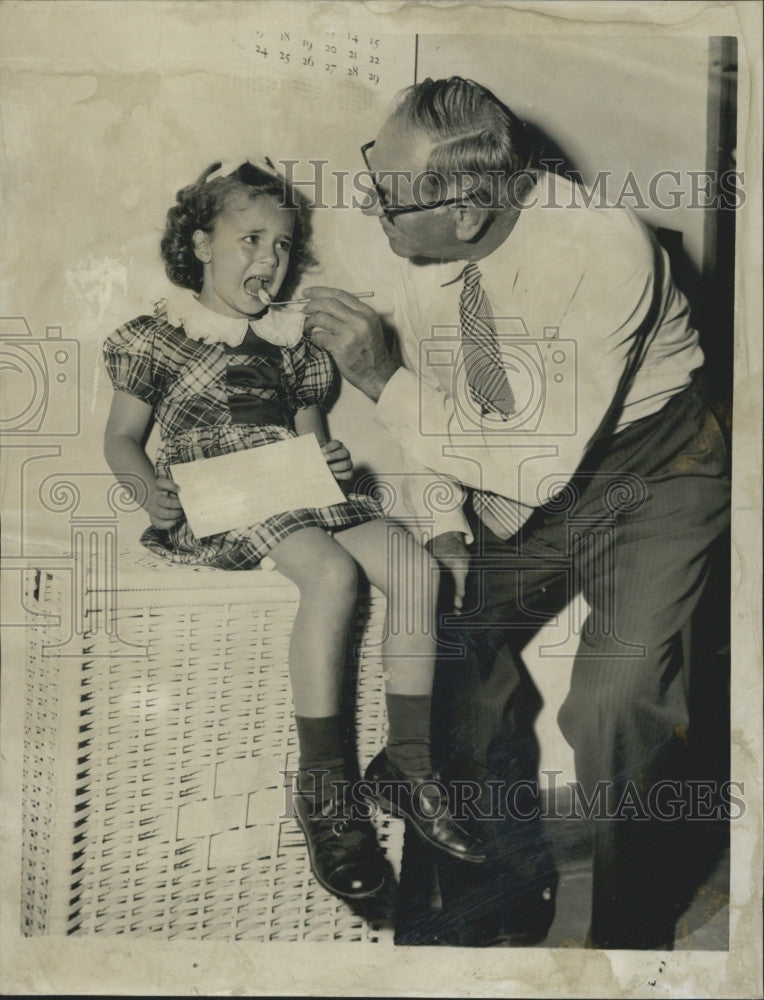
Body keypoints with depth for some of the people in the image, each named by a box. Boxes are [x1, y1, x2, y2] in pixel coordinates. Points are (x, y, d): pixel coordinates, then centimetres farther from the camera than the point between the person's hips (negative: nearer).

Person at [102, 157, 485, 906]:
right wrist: (151, 491, -12)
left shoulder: (291, 346, 20)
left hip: (302, 492, 6)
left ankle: (406, 760, -9)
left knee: (416, 568, -19)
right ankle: (322, 788, -26)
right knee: (333, 572, -34)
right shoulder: (158, 338, 5)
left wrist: (329, 458, 1)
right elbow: (121, 438, 6)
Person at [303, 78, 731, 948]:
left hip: (643, 475, -6)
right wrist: (445, 524, -6)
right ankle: (510, 889, 27)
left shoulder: (600, 250, -30)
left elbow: (538, 463, -31)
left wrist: (383, 380, -32)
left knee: (614, 706, -20)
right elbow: (439, 404, 3)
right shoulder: (415, 244, -11)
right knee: (449, 651, 0)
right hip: (513, 491, 6)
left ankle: (630, 932, 10)